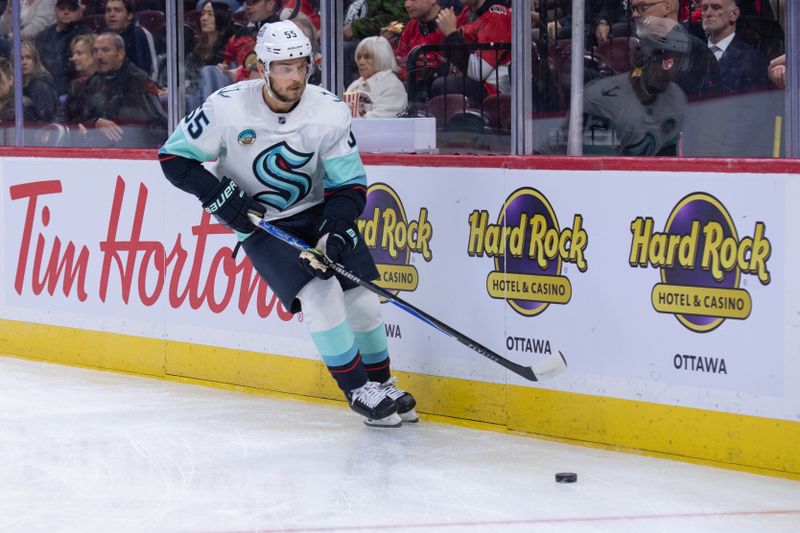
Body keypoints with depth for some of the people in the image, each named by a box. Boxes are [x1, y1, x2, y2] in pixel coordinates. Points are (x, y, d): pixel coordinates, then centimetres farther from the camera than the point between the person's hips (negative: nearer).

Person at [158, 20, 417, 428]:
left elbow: (350, 185, -10)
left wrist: (336, 235, -26)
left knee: (361, 299, -1)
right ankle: (359, 393, -5)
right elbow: (174, 157, -12)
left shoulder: (329, 112, -16)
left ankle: (382, 386, 21)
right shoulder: (227, 108, -22)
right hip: (260, 223, -3)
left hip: (319, 211, 3)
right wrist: (221, 197, -22)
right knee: (320, 296, -19)